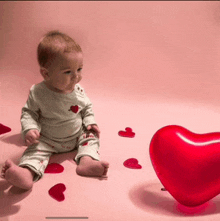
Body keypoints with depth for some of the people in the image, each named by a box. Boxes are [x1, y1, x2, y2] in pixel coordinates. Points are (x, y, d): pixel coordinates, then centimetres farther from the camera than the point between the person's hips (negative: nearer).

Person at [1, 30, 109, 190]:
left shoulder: (78, 90, -9)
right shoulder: (38, 93, -17)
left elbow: (87, 108, 8)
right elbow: (29, 112, -8)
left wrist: (90, 123, -8)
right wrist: (29, 129, -26)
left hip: (77, 136, 4)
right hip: (48, 140, -3)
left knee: (91, 136, -11)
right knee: (36, 149, -25)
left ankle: (86, 161, -33)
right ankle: (27, 173, -50)